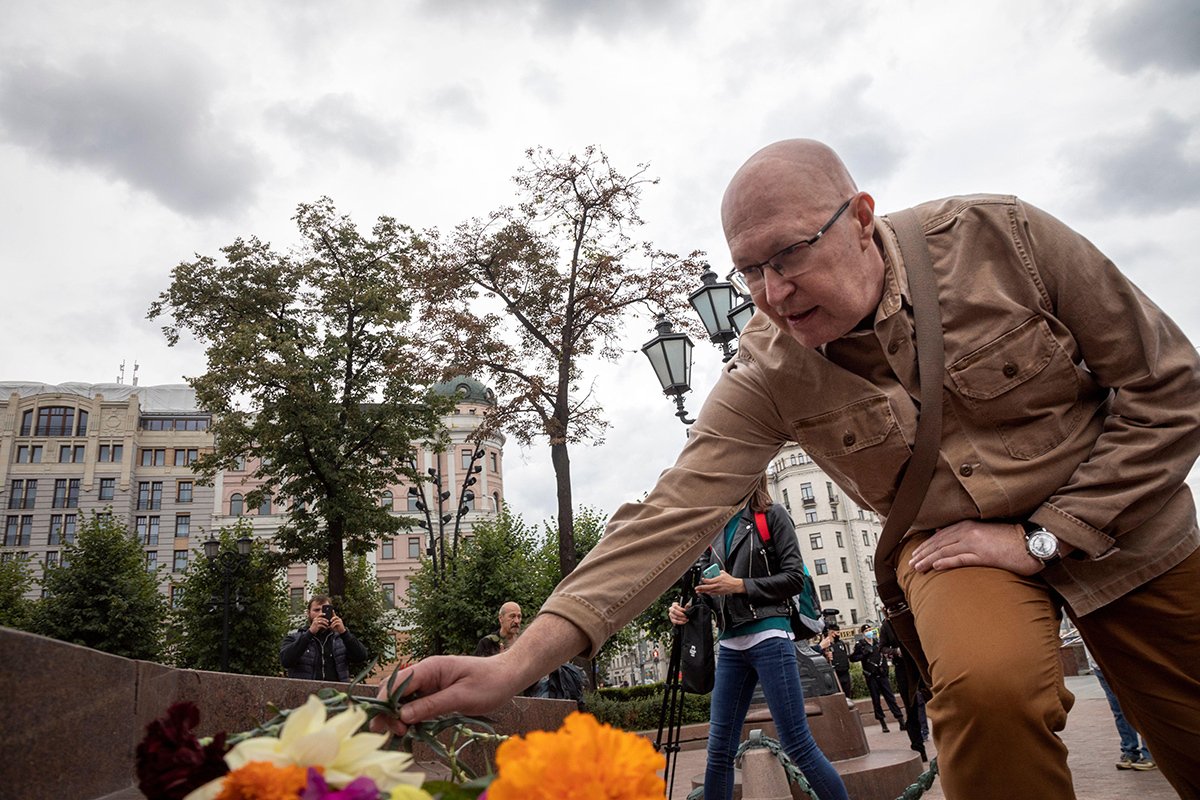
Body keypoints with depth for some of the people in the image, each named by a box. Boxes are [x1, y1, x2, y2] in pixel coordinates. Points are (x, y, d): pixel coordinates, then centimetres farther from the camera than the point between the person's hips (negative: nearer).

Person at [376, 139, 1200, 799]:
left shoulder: (1000, 237, -21)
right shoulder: (766, 375, -21)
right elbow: (671, 518, -27)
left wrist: (1042, 535, -18)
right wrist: (514, 665, -36)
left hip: (1121, 517, 2)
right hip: (953, 540, -1)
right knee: (988, 683, -32)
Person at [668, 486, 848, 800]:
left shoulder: (772, 515, 2)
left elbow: (794, 577, -4)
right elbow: (706, 586, 14)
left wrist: (740, 585, -13)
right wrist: (686, 607, -7)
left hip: (768, 636, -5)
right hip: (730, 645, 5)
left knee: (798, 745, -5)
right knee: (719, 749, 6)